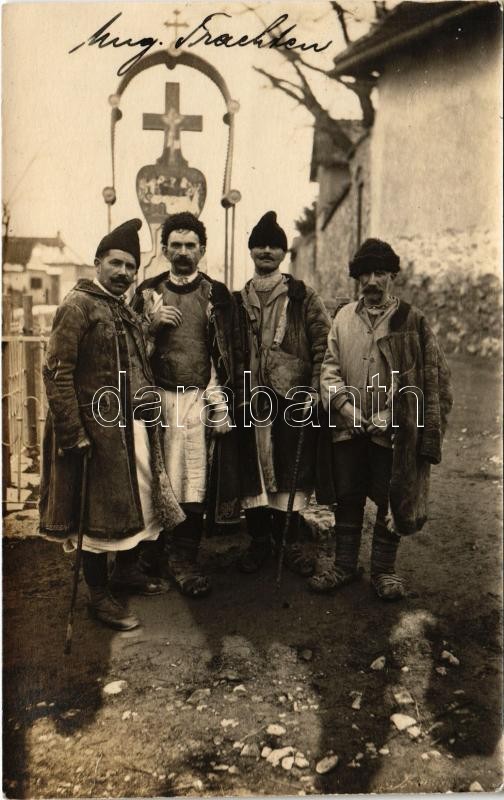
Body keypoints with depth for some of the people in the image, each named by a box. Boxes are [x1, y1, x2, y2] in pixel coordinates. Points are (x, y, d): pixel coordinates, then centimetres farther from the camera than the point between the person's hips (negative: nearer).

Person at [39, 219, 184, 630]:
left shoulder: (128, 312, 15)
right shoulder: (78, 304, -10)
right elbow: (57, 372, -16)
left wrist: (150, 414, 12)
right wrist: (73, 434, -21)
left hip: (137, 426, 8)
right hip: (99, 428, -8)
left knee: (141, 499, 17)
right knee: (100, 509, 3)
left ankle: (127, 569, 38)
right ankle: (99, 596, 18)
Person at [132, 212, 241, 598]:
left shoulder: (217, 294, 7)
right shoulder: (147, 291, 11)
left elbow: (228, 353, 4)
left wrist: (223, 405, -3)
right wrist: (152, 323, -6)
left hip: (200, 399, -1)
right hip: (158, 396, 1)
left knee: (195, 480, -1)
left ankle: (184, 559, 10)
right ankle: (162, 554, 17)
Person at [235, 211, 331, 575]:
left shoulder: (303, 296, 2)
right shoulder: (238, 300, 12)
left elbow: (324, 344, -2)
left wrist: (313, 391, -10)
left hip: (294, 397, -2)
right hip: (251, 398, 3)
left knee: (293, 467, 3)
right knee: (253, 467, 6)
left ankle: (291, 541, 18)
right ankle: (260, 540, 21)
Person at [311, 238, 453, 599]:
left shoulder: (412, 320, -3)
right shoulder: (343, 318, 7)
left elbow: (434, 378, -4)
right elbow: (330, 367, 6)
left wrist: (389, 417, -11)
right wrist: (346, 407, -10)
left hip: (393, 432, -3)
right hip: (347, 430, 3)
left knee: (390, 503, 8)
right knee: (347, 499, 13)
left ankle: (384, 570, 26)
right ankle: (345, 566, 30)